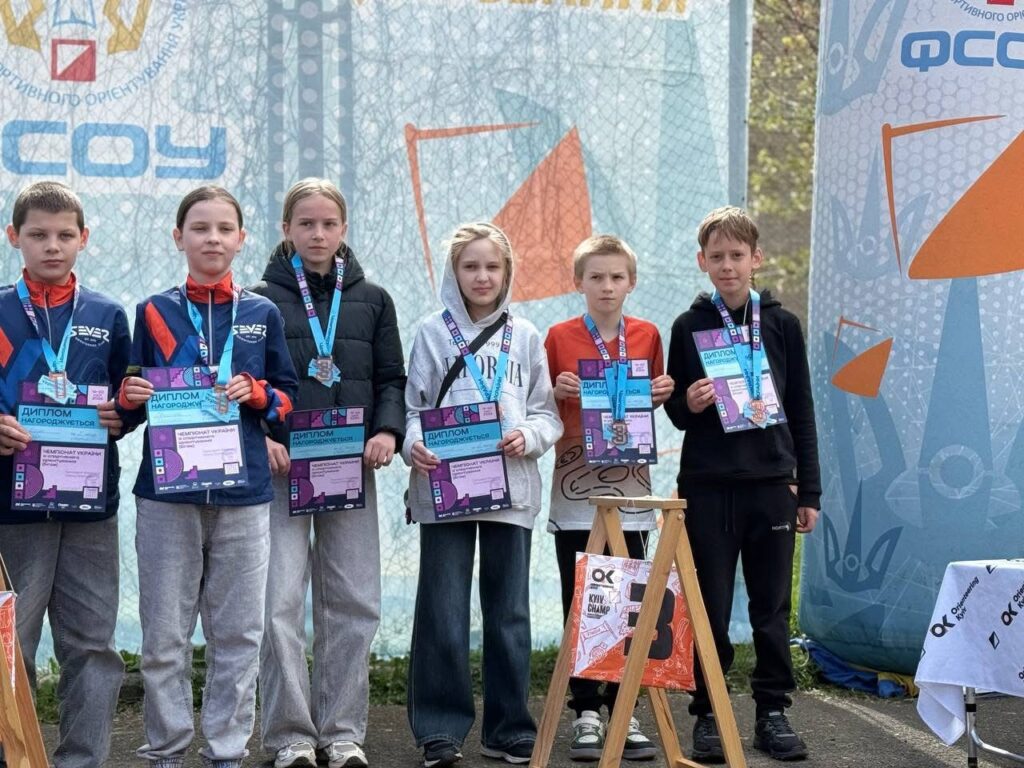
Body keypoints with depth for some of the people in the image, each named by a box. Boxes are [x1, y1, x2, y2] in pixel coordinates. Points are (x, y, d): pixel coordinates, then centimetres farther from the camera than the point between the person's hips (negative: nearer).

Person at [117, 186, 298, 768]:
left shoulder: (263, 314, 8)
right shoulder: (155, 312, 7)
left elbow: (289, 397, 11)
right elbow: (132, 407, 10)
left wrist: (256, 394, -8)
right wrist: (130, 397, -11)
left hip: (244, 492, 1)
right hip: (166, 490, 0)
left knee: (238, 632, 4)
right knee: (165, 635, 2)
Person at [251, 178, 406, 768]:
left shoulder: (371, 301, 13)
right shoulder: (261, 301, 4)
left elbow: (391, 379, 12)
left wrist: (388, 431, -6)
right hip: (280, 468, -3)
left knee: (353, 603, 4)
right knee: (281, 602, -6)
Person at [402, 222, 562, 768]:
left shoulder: (525, 336, 9)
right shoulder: (433, 332, 5)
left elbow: (547, 414, 9)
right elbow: (413, 406, 3)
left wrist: (528, 437, -11)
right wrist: (413, 444, -16)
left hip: (511, 491, 2)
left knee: (509, 612, 7)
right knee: (443, 613, -1)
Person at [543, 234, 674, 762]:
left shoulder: (647, 336, 6)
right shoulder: (559, 337, 0)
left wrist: (662, 394, -4)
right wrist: (558, 392, -13)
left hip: (629, 486, 2)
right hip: (575, 489, -1)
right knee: (580, 604, 1)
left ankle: (622, 710, 12)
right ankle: (586, 712, 9)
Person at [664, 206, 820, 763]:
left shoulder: (782, 324, 5)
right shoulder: (688, 327, 3)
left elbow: (802, 412, 8)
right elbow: (674, 412, 9)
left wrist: (808, 491, 5)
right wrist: (687, 404, -16)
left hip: (771, 484, 1)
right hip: (707, 487, -1)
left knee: (772, 607, 6)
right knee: (709, 607, 3)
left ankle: (772, 712, 16)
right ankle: (707, 714, 13)